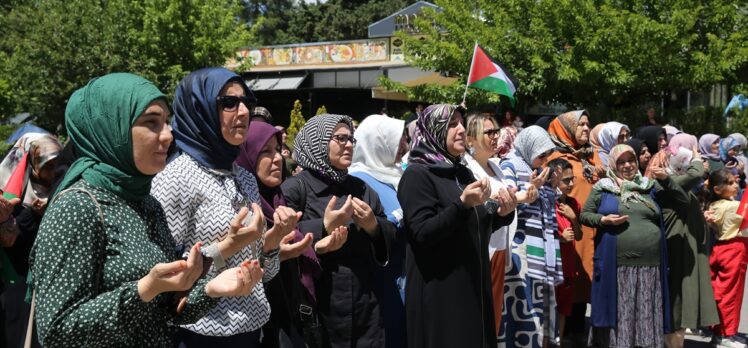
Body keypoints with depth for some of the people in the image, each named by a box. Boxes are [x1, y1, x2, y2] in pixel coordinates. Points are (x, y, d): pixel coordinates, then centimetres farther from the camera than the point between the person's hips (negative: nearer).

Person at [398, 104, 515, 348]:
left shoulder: (463, 173, 13)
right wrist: (462, 204, -28)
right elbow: (422, 234, -19)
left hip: (473, 287, 7)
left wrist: (501, 213, -1)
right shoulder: (417, 174, -10)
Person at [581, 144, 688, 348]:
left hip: (650, 264, 2)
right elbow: (584, 215, 8)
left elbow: (683, 201, 12)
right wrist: (604, 220, -10)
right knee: (618, 312, 2)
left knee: (647, 315, 7)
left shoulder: (649, 186, 13)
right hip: (616, 264, -2)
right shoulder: (602, 188, 7)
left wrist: (666, 180, -2)